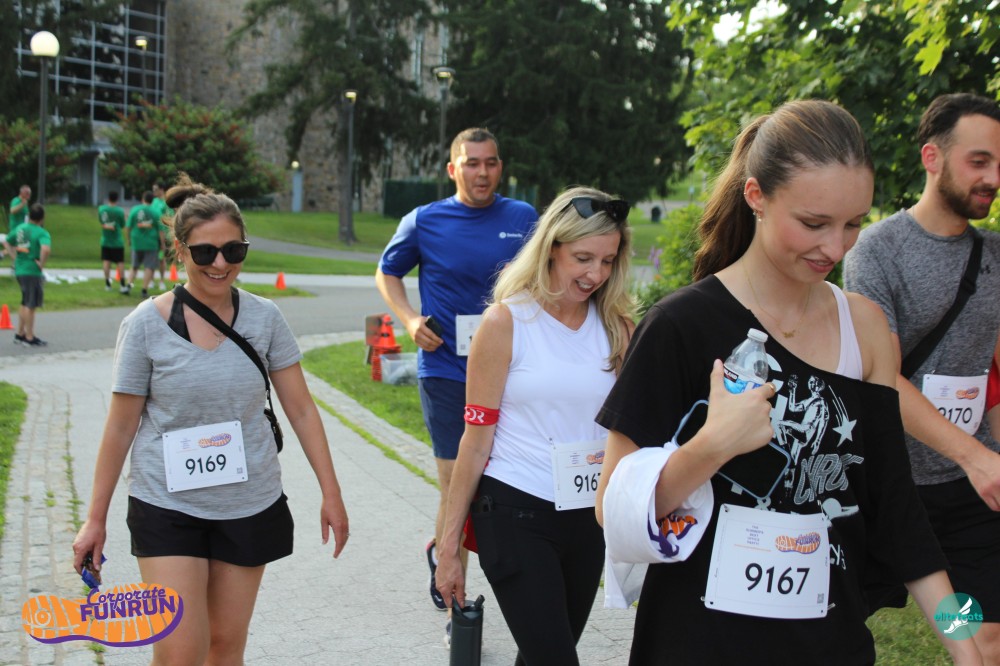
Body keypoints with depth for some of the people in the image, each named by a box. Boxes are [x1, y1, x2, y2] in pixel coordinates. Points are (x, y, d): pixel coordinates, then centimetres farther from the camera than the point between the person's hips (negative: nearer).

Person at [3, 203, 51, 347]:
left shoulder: (20, 228, 7)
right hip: (33, 272, -8)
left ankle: (20, 334, 29)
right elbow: (46, 249, -33)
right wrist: (42, 264, -18)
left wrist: (15, 257, 14)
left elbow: (6, 242, 18)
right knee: (30, 305, 1)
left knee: (25, 303, 21)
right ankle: (30, 338, 8)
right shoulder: (42, 233, -16)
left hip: (20, 270, 8)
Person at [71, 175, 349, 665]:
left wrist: (331, 494, 0)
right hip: (167, 507, -2)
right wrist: (95, 519, 0)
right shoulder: (146, 325, -9)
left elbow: (301, 410, 2)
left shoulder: (264, 319, -4)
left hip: (249, 506, 2)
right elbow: (120, 428, -3)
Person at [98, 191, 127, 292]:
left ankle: (107, 284, 8)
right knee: (120, 262, 2)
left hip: (105, 241, 3)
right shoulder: (120, 211, -14)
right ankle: (122, 285, -2)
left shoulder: (101, 209, -4)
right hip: (117, 241, -3)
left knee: (106, 261, 8)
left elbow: (100, 220, 11)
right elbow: (123, 225, -4)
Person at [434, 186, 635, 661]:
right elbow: (476, 440, -7)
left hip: (586, 516, 4)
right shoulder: (506, 322, -9)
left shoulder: (617, 327, 3)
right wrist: (449, 545, -5)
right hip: (514, 513, -4)